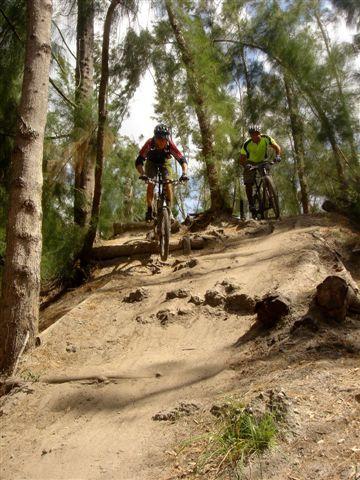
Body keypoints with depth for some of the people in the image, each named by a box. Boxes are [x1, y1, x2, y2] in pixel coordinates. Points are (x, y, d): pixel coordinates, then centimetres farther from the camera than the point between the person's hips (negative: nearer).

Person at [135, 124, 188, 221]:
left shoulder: (170, 145, -36)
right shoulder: (149, 143, -36)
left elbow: (182, 160, -36)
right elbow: (139, 161, -38)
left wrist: (184, 173, -54)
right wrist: (142, 174, -55)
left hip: (165, 162, 0)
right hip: (151, 162, 0)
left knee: (168, 184, -17)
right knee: (150, 184, -18)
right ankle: (149, 210, -7)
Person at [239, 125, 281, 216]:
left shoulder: (266, 138, -23)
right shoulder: (247, 145, -27)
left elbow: (277, 147, -16)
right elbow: (242, 160, -26)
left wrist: (278, 156, -37)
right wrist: (245, 165, -48)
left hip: (262, 162, 2)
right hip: (250, 163, -1)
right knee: (248, 184, -14)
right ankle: (251, 204, -2)